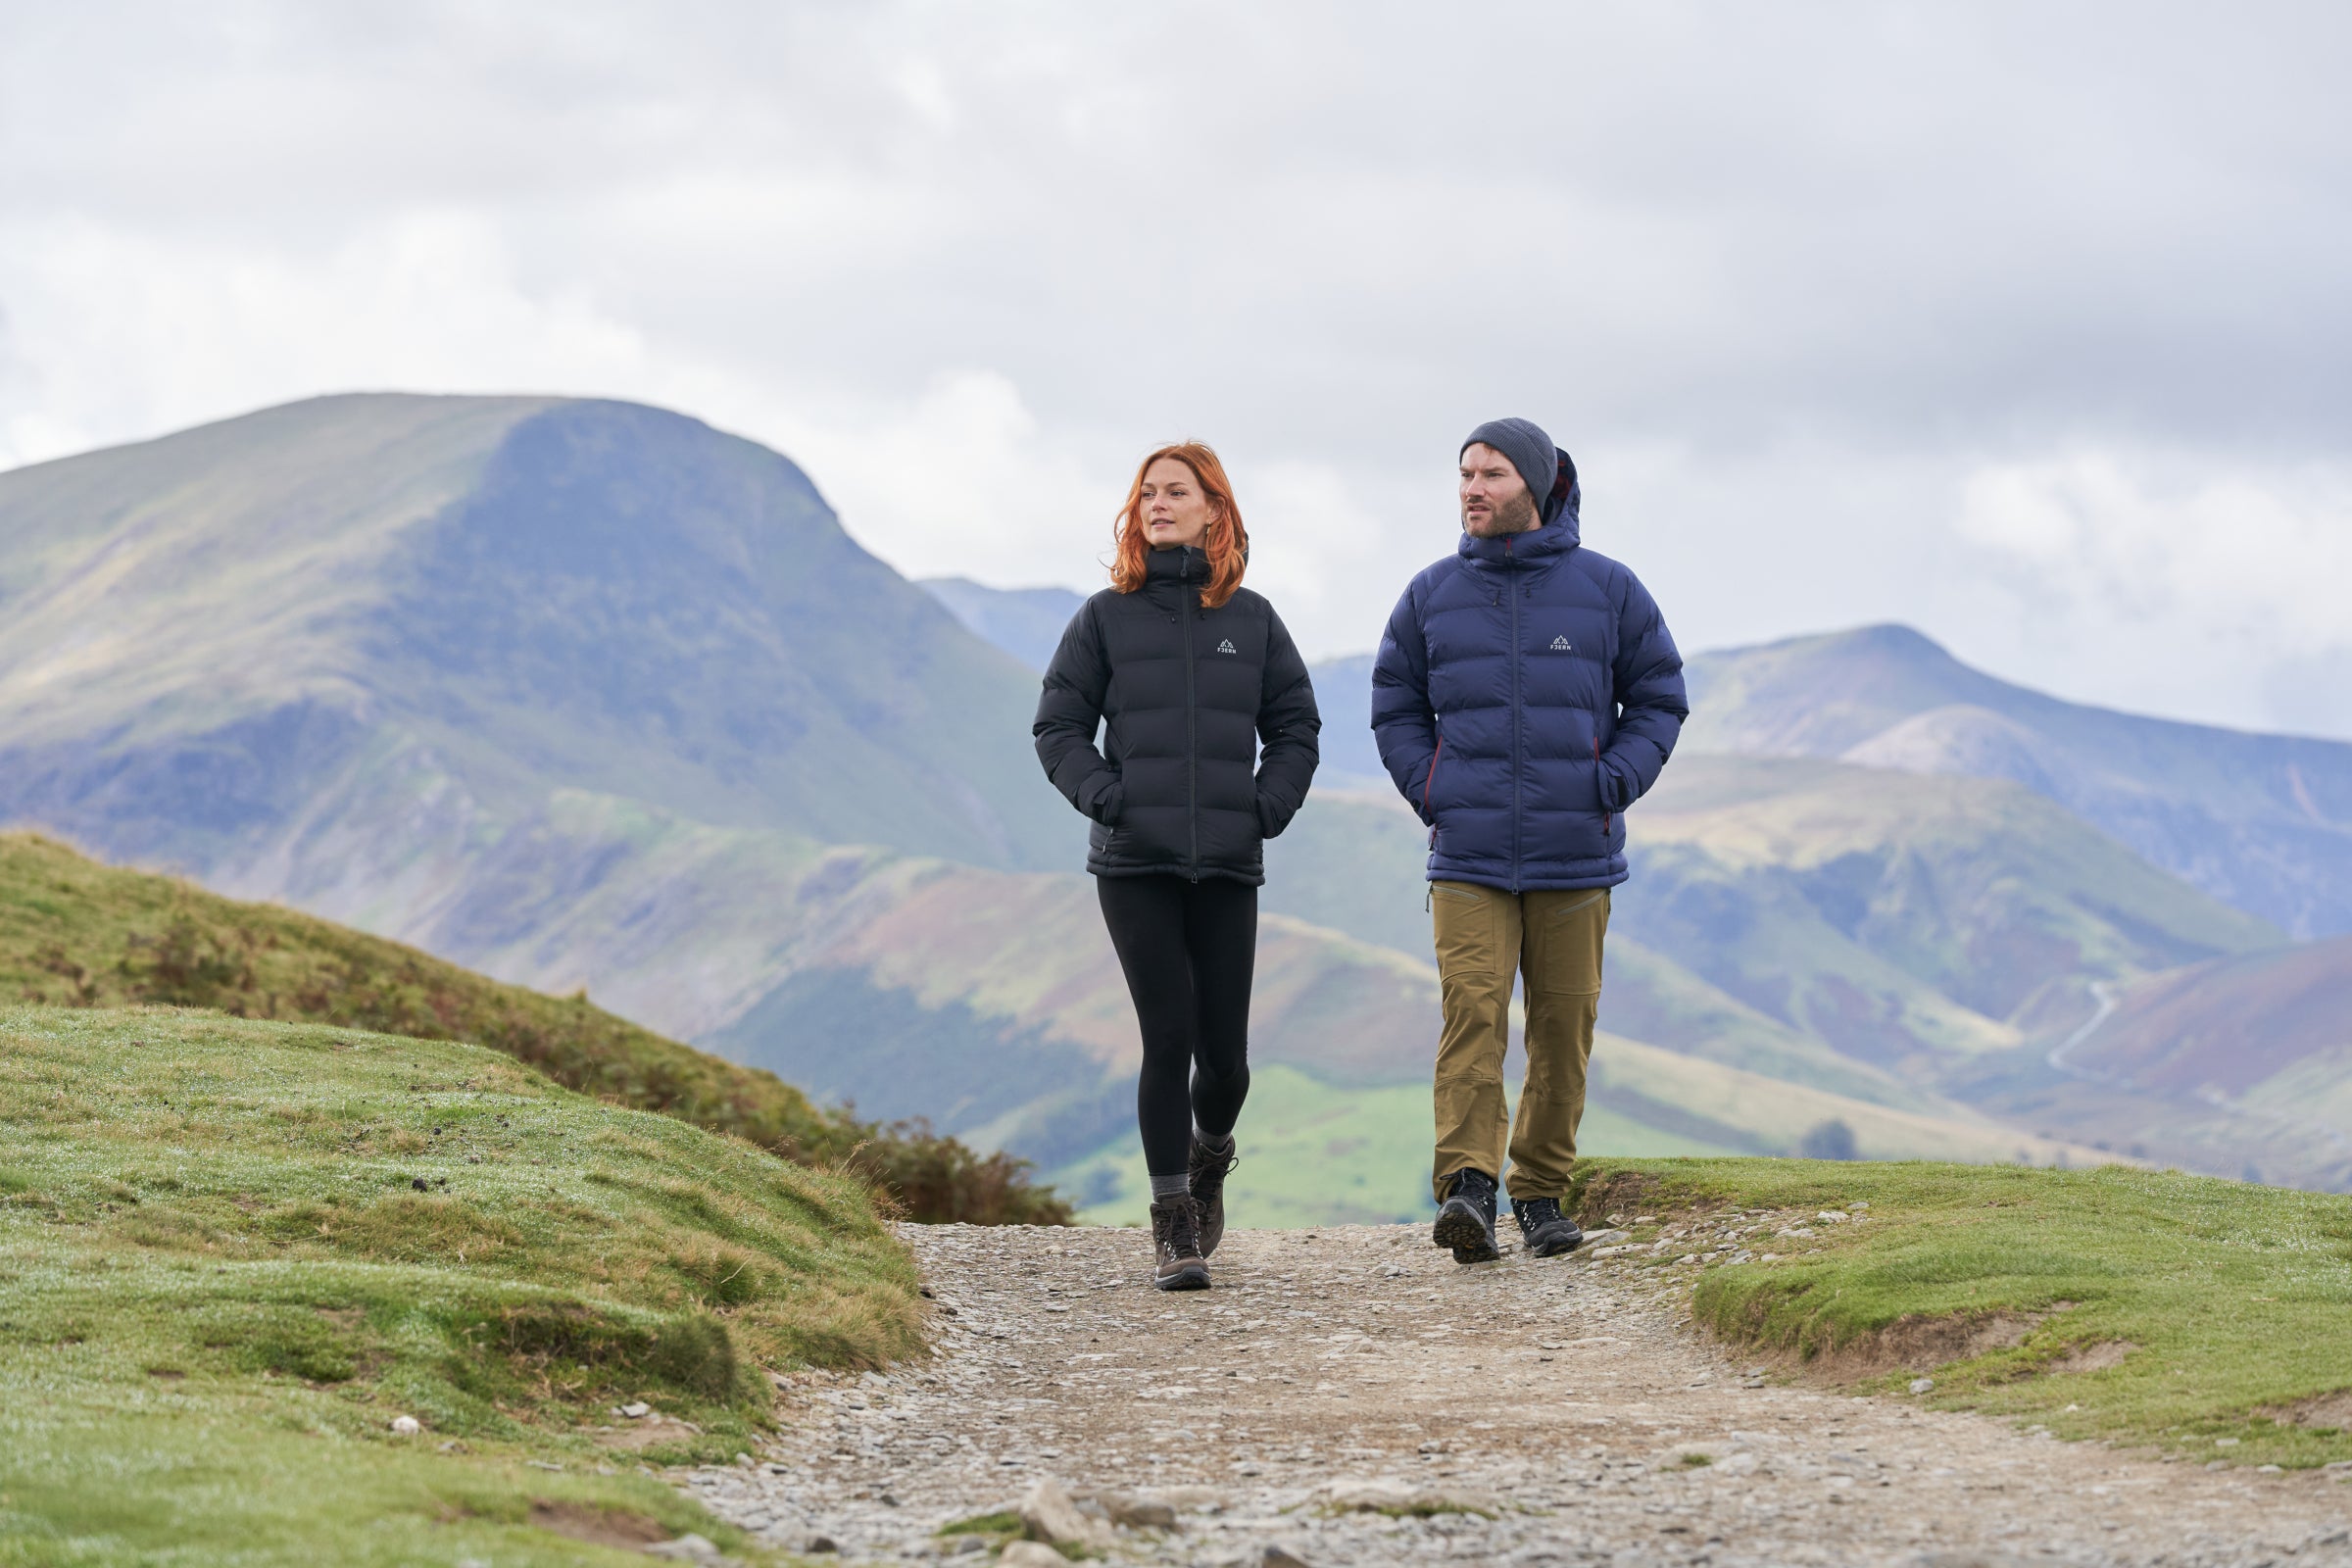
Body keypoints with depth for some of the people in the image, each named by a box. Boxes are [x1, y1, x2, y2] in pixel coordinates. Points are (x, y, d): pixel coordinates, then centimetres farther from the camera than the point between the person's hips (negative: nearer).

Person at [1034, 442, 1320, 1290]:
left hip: (1229, 865, 1)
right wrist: (1105, 796, -9)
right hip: (1135, 862, -1)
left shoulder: (1252, 619, 9)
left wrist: (1267, 807, -1)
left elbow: (1295, 728, 14)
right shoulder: (1106, 617, 5)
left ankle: (1209, 1154, 34)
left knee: (1223, 1050, 1)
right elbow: (1058, 726, 7)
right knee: (1167, 1039, -8)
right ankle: (1172, 1223, -1)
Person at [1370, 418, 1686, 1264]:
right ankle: (1467, 1191, -23)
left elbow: (1658, 700, 10)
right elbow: (1395, 708, 16)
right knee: (1472, 1010, -15)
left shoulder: (1607, 590, 2)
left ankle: (1542, 1194, 17)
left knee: (1564, 1026, 5)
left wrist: (1614, 783, -5)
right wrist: (1431, 791, 1)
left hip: (1575, 855, 0)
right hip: (1468, 859, 0)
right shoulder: (1431, 596, 6)